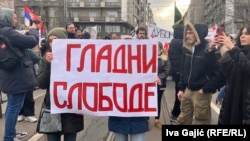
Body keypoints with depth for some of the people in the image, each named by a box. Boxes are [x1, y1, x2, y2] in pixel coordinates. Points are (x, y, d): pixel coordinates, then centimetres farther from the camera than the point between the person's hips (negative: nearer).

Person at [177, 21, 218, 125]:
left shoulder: (208, 50, -14)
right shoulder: (187, 48, 6)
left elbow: (216, 72, -13)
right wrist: (181, 88, 10)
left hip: (201, 93, -6)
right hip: (188, 91, 7)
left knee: (201, 121, 6)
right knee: (183, 120, 15)